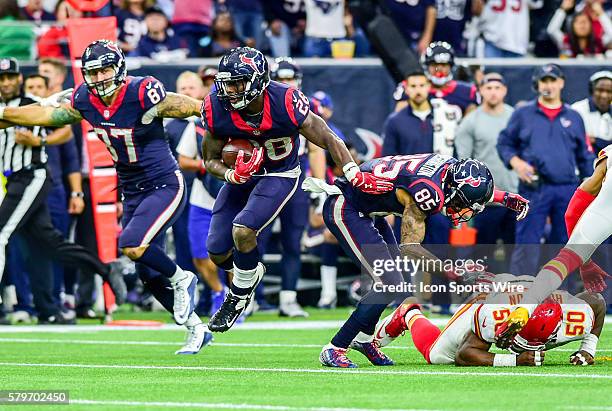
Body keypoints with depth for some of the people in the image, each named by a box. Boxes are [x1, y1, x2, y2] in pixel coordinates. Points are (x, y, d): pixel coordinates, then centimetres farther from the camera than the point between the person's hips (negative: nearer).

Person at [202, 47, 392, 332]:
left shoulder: (285, 103, -29)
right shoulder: (217, 110, -21)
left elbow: (328, 139, -18)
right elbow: (211, 159, -8)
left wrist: (357, 178, -24)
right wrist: (232, 175, -29)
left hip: (280, 175, -4)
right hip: (242, 173, 4)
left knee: (243, 230, -26)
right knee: (218, 252, 2)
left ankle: (239, 295, -1)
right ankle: (252, 271, 37)